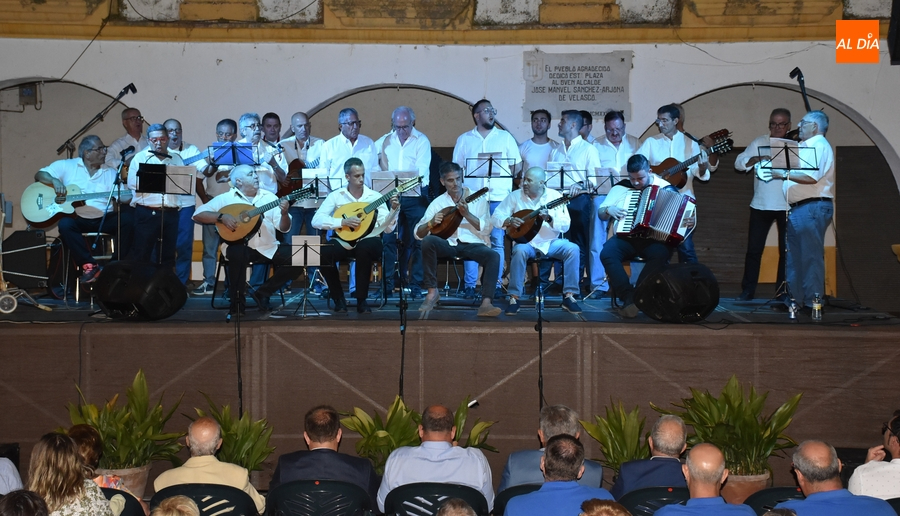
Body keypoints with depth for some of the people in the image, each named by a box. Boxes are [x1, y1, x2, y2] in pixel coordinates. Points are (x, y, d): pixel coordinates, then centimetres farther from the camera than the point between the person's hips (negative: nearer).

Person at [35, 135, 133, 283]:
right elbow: (39, 175, 4)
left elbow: (123, 197, 8)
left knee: (128, 219, -25)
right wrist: (55, 181, -17)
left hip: (104, 219, 2)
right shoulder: (66, 166, 7)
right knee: (65, 224, -35)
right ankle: (88, 265, -27)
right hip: (77, 217, -2)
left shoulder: (110, 173, 16)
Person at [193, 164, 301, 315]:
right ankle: (237, 303, -21)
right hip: (241, 247, -4)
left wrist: (284, 213, -16)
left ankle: (264, 292, 0)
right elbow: (197, 214, -5)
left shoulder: (269, 197, 9)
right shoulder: (226, 198, 1)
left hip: (268, 249, 4)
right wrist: (221, 216, -19)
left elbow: (284, 228, 5)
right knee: (237, 252, -38)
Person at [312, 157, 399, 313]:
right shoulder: (336, 196, 1)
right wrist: (343, 221, -20)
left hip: (368, 243, 0)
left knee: (365, 248, -37)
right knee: (322, 252, -30)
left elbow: (387, 227, -4)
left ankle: (361, 299, -19)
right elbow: (316, 221, -10)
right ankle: (339, 298, -7)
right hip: (344, 243, 1)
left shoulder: (375, 196, 2)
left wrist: (393, 209, -22)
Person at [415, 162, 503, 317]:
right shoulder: (438, 202, 9)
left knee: (494, 256, -31)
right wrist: (431, 223, -17)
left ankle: (486, 303, -38)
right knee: (428, 241, -30)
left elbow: (486, 229, -4)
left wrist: (467, 214, -17)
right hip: (448, 244, 1)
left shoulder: (477, 199, 7)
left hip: (472, 244, -1)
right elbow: (418, 233, 4)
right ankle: (432, 292, -19)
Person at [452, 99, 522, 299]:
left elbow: (515, 166, 10)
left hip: (499, 197, 0)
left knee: (497, 241, -2)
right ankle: (470, 285, 1)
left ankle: (495, 284, 4)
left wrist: (502, 173, -6)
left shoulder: (505, 137, 11)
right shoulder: (464, 139, 12)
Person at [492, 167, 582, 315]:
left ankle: (569, 296, -16)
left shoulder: (555, 196, -2)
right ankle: (514, 298, -25)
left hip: (550, 243, 1)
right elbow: (495, 217, 2)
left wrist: (549, 219, -26)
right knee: (520, 250, -35)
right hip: (526, 242, -1)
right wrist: (509, 221, -19)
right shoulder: (515, 196, 1)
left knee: (573, 249, -25)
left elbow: (565, 226, -7)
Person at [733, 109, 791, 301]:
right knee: (754, 249, 2)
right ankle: (748, 290, 9)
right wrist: (759, 158, -16)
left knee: (786, 250, 4)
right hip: (761, 205, 1)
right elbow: (739, 163, 2)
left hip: (787, 206, -1)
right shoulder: (759, 142, 9)